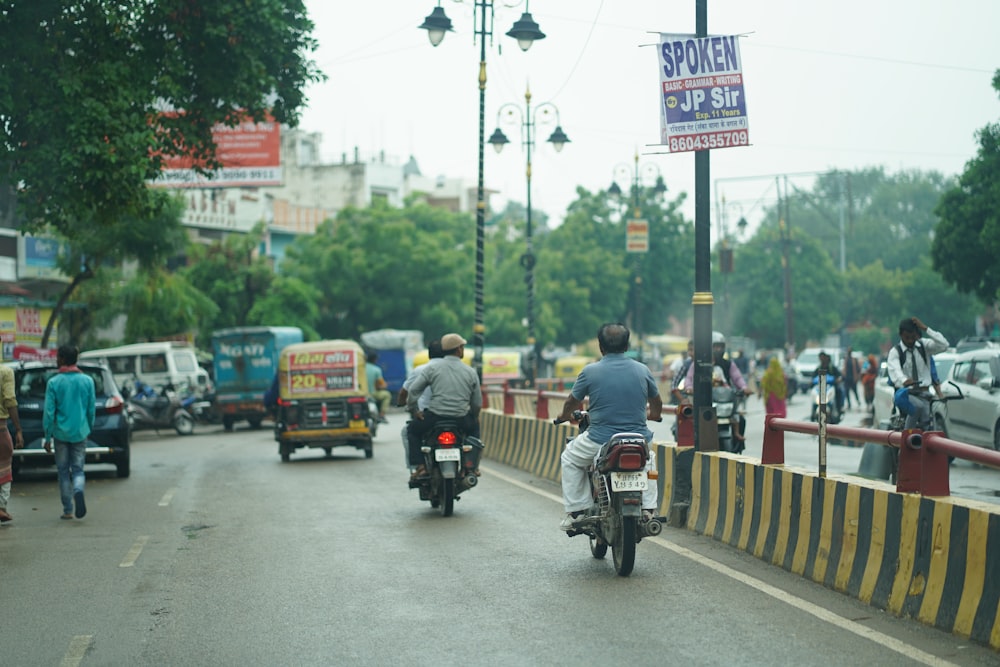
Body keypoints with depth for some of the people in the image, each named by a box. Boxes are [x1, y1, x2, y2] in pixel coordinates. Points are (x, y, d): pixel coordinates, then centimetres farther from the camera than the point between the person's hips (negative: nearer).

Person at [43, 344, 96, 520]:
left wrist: (48, 437, -1)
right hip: (80, 433, 2)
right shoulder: (87, 381, 0)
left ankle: (68, 510, 10)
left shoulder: (54, 382, -7)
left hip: (61, 433, -2)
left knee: (63, 471, 9)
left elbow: (49, 412, -7)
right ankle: (78, 490, -25)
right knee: (78, 469, 7)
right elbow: (91, 410, 5)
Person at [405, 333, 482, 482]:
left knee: (413, 429, 26)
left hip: (435, 417, -2)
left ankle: (420, 466, 8)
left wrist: (414, 410, 9)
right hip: (461, 419, 2)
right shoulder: (471, 372, 5)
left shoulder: (432, 368, 1)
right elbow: (478, 403, 7)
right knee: (474, 427, 35)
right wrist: (473, 416, 26)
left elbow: (413, 390, -5)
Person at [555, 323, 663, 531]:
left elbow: (571, 403, 9)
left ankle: (575, 511, 15)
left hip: (600, 440, -3)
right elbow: (657, 403, 19)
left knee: (570, 459, 24)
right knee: (647, 459, 36)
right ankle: (648, 509, 23)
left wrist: (565, 416, 33)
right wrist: (653, 415, 44)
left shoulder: (590, 371, -5)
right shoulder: (642, 370, 3)